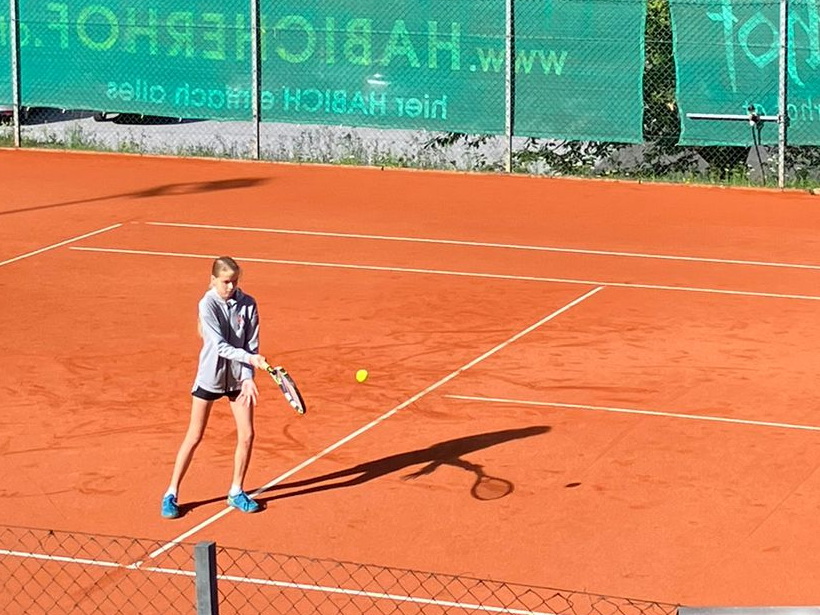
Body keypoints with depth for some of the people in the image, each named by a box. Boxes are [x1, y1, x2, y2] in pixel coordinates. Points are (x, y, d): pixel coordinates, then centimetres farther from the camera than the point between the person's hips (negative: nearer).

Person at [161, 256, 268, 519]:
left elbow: (252, 344, -5)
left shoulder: (248, 305, -6)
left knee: (246, 435, 0)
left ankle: (236, 492, 18)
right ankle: (171, 494, 10)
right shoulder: (207, 305, -15)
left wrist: (248, 378, -16)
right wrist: (250, 358, -34)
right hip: (210, 376, -3)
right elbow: (220, 345, -22)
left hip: (238, 378, 3)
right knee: (194, 436, 0)